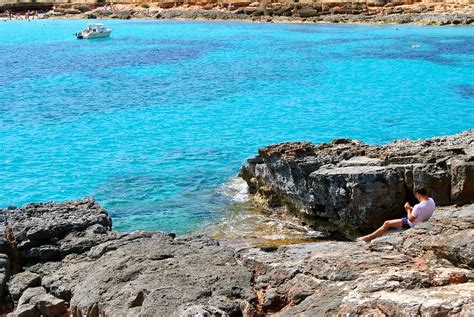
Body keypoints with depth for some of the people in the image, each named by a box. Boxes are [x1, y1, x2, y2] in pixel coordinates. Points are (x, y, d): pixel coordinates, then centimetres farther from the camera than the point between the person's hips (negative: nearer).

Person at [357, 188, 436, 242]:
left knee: (387, 224, -2)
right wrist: (411, 208, -1)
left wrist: (408, 209, -8)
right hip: (422, 221, 9)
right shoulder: (431, 201, -10)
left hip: (412, 224, -9)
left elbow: (411, 219, -22)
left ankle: (369, 237, 7)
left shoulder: (418, 207, -35)